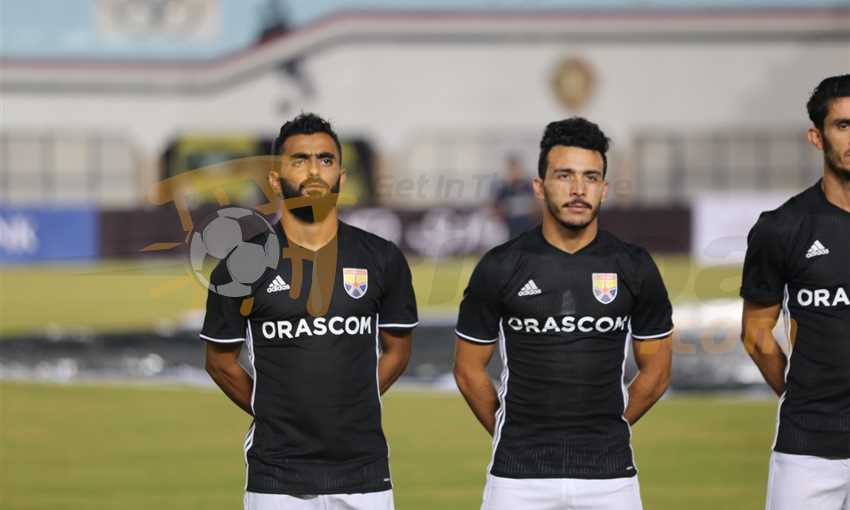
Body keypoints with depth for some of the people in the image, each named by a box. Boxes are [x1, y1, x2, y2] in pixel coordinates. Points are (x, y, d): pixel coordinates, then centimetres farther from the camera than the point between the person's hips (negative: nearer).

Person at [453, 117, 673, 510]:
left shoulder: (634, 268, 2)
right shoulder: (500, 268, -1)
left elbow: (655, 373, 11)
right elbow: (469, 370, 8)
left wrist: (603, 431, 12)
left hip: (608, 475, 1)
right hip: (519, 476, -1)